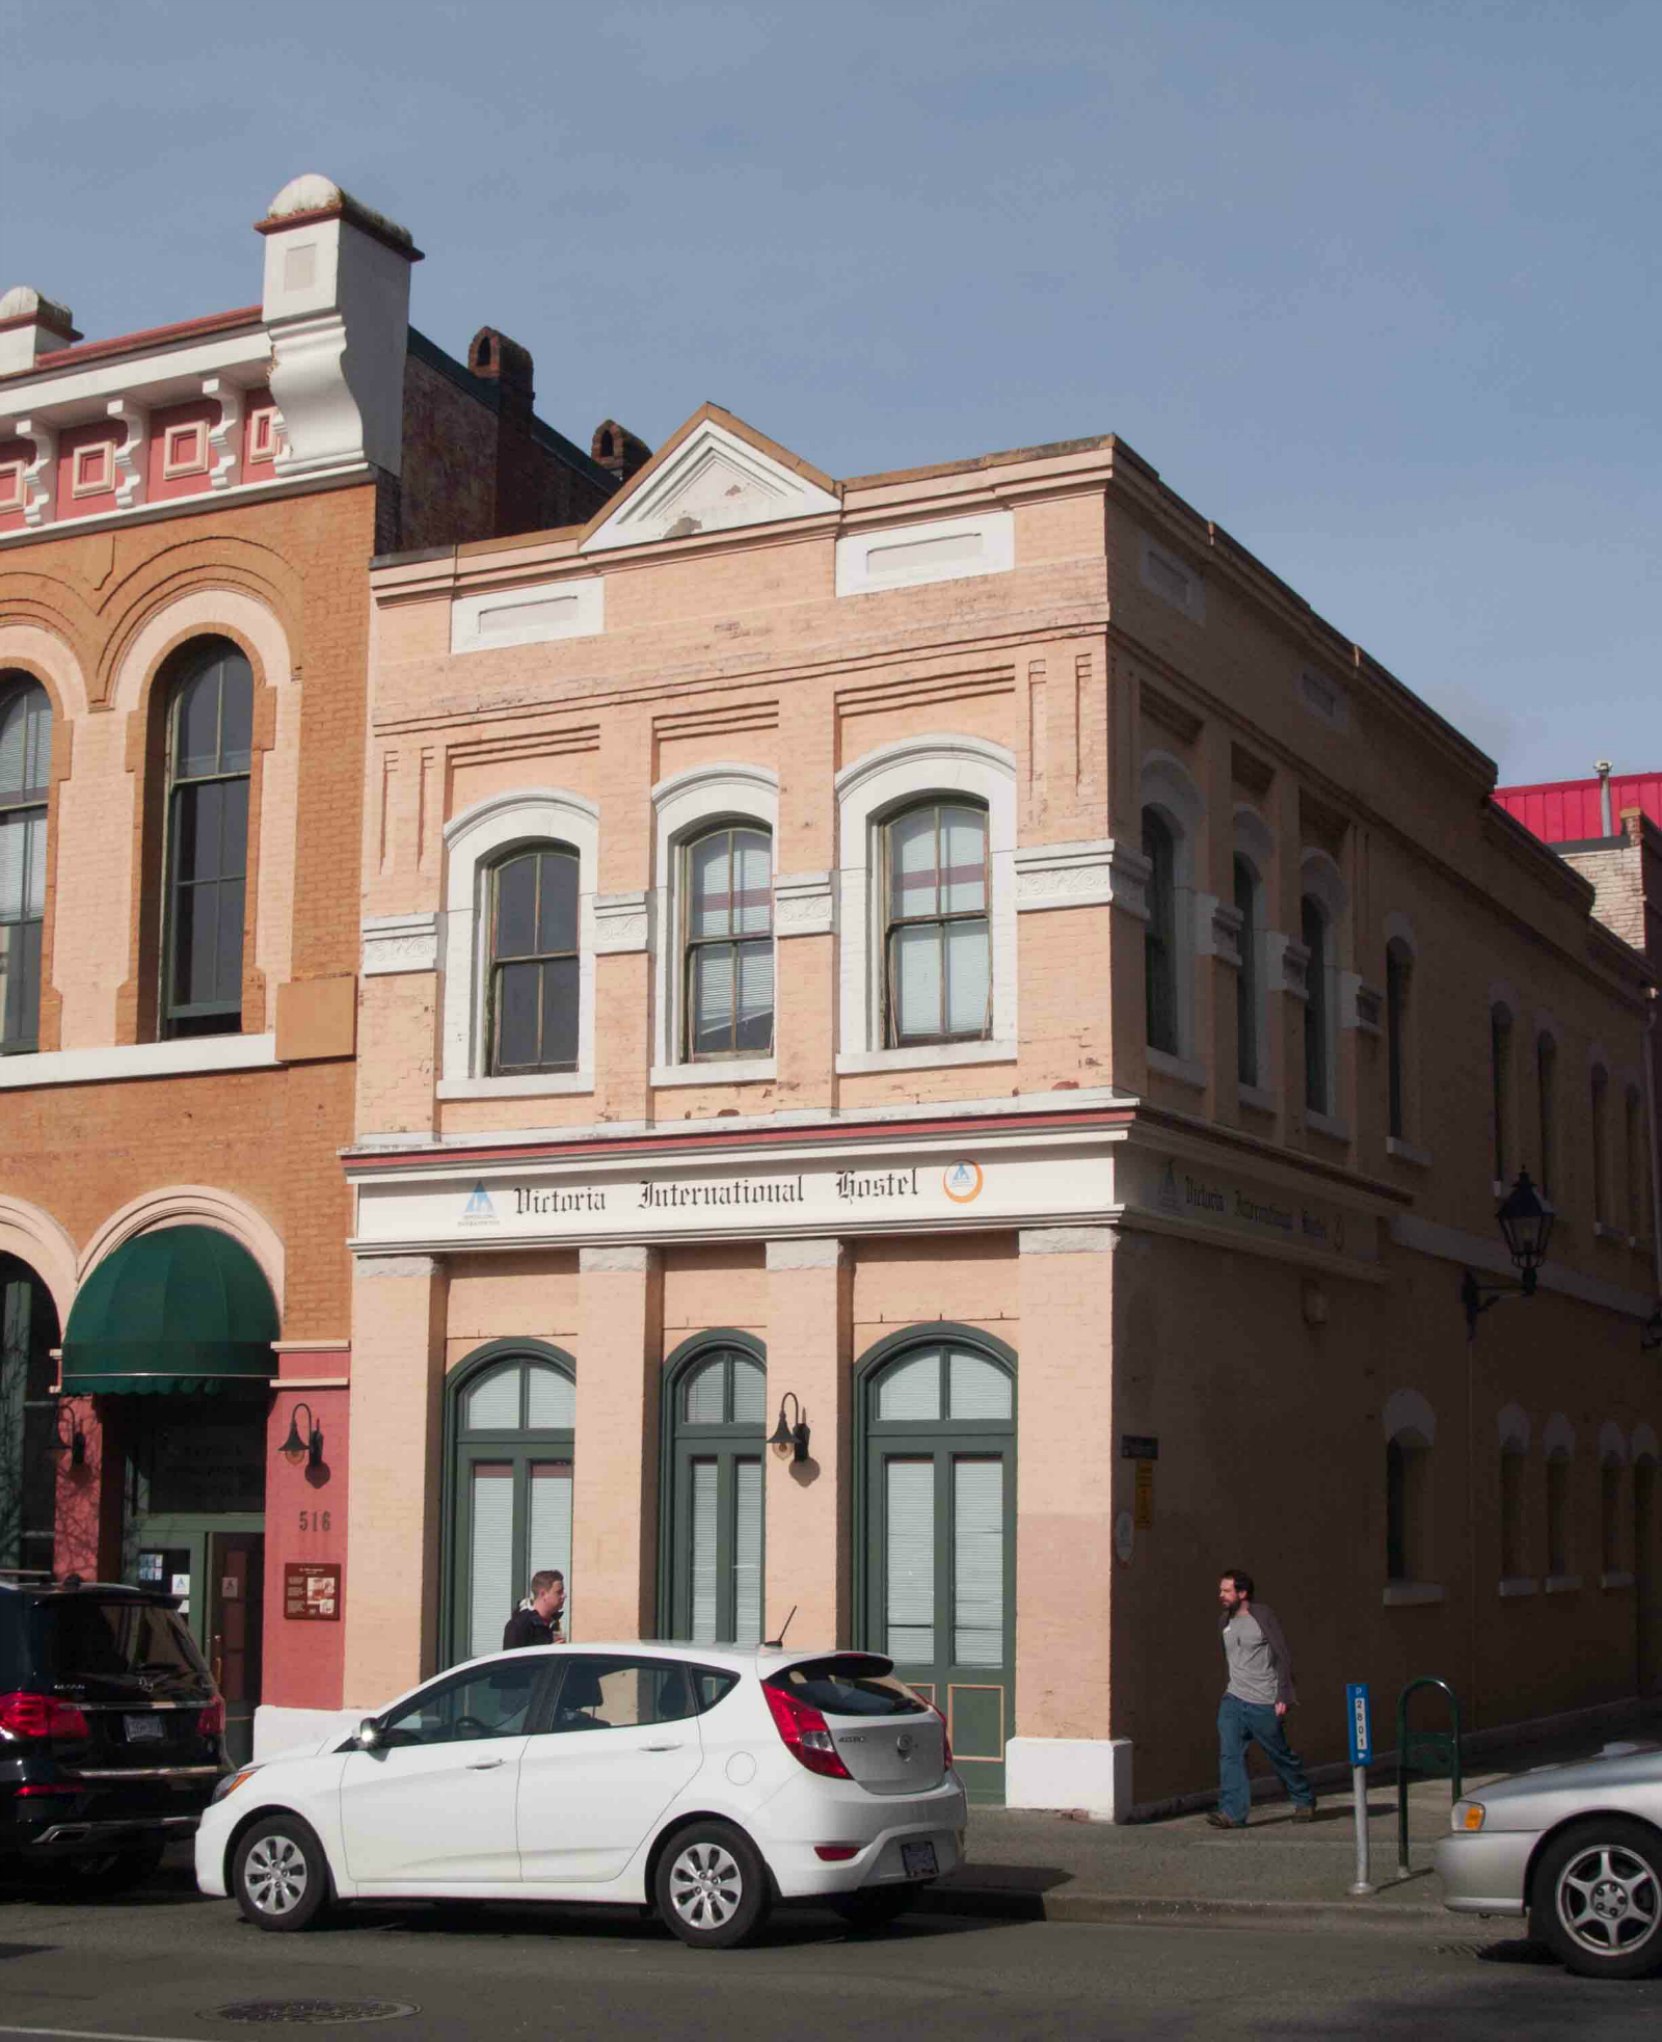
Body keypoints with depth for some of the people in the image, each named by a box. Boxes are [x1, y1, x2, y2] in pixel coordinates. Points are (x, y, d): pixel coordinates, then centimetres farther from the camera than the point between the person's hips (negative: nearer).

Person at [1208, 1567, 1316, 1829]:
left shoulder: (1262, 1616, -10)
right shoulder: (1225, 1620, 9)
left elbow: (1284, 1656, -11)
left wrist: (1283, 1697, -15)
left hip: (1264, 1704, -5)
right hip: (1233, 1700, 5)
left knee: (1281, 1756, 9)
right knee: (1229, 1755, -10)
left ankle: (1304, 1801, 29)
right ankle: (1232, 1812, -11)